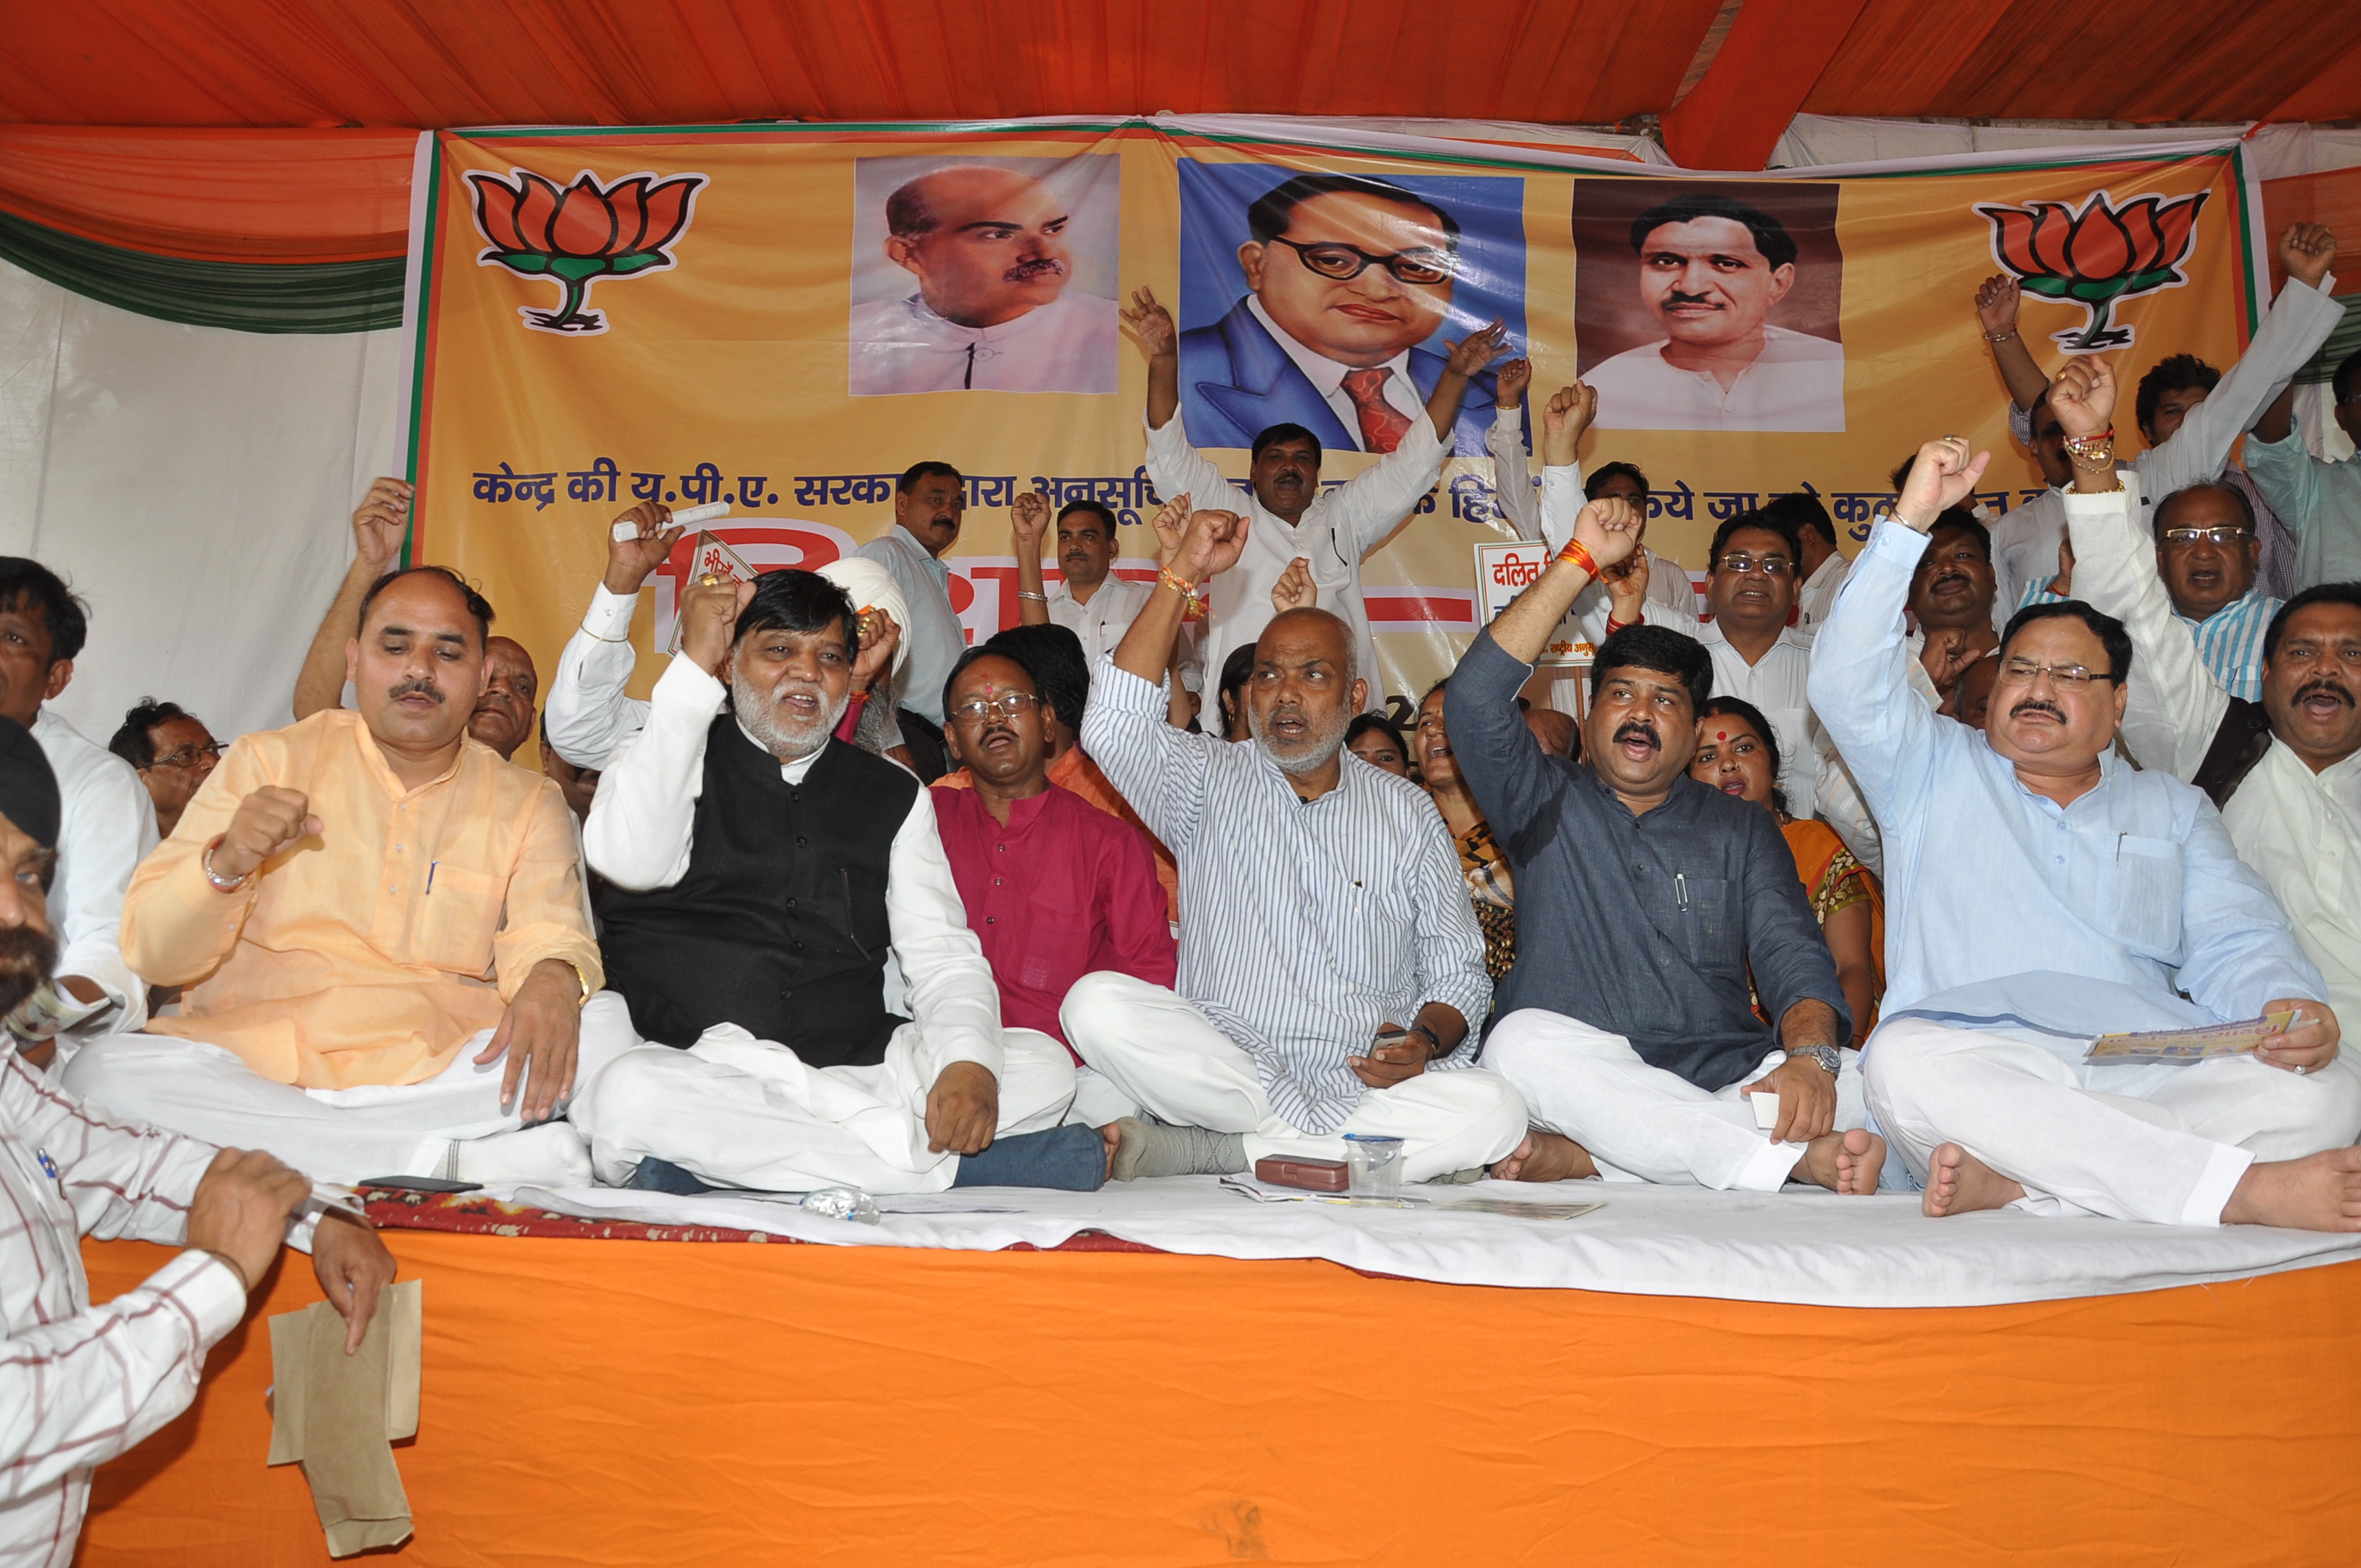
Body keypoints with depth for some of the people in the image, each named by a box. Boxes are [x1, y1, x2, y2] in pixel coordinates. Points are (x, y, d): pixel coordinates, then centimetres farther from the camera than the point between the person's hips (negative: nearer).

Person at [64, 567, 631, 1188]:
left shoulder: (526, 803, 14)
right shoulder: (269, 761, 10)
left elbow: (549, 931, -3)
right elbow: (152, 953, 4)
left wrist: (553, 977, -29)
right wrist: (225, 863, -19)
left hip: (437, 1077, 0)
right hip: (254, 1060, 1)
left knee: (600, 1025, -25)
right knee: (104, 1070, -30)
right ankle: (454, 1163, -31)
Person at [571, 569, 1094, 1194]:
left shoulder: (895, 795, 15)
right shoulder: (667, 759, 9)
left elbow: (943, 956, 8)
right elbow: (630, 861, -15)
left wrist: (969, 1060, -15)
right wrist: (693, 665, -12)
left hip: (856, 1070, 3)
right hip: (693, 1067, -2)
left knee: (1045, 1065, -17)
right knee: (631, 1096, -37)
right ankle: (953, 1163, -27)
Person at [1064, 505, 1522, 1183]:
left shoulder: (1406, 810, 14)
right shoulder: (1210, 782, 11)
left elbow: (1457, 972, 12)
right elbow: (1113, 725, -10)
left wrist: (1425, 1039, -10)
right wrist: (1183, 573, -10)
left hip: (1371, 1083, 2)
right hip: (1225, 1070, -1)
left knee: (1494, 1112, -30)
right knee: (1098, 1003, -28)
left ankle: (1184, 1150, -25)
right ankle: (1342, 1150, -22)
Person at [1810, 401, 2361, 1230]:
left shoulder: (2171, 807, 27)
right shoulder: (1934, 772, 20)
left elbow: (2234, 940, 16)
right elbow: (1848, 680, 4)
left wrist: (2291, 1006, -9)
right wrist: (1912, 516, -4)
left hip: (2151, 1079, 3)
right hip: (1977, 1063, -2)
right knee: (1905, 1060, -38)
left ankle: (2016, 1181, -35)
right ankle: (2250, 1191, -35)